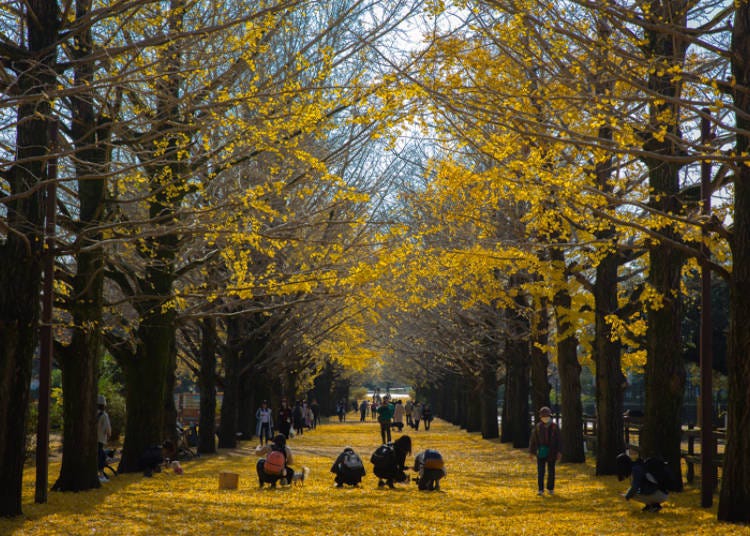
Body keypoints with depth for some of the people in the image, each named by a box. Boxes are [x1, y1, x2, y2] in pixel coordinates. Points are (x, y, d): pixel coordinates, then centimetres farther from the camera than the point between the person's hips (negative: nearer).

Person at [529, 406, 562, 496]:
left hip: (551, 453, 0)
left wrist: (559, 452, -10)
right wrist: (531, 452, 3)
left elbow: (559, 441, -3)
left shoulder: (554, 427, -3)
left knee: (551, 471, 7)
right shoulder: (537, 427, 0)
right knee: (540, 471, -3)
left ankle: (550, 489, 20)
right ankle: (540, 490, 2)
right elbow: (533, 440, 4)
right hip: (541, 452, 0)